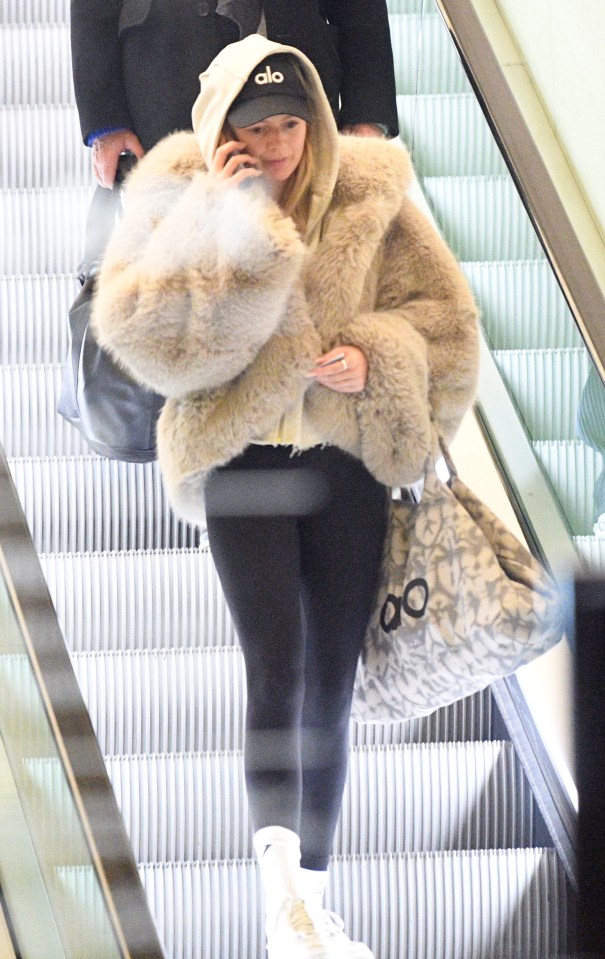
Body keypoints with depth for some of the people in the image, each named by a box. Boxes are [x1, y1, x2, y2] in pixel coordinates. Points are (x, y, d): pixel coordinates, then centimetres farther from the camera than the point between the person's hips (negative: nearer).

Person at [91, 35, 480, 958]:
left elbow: (443, 313, 9)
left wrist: (375, 359, -11)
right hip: (242, 462, -3)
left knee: (331, 685, 6)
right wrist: (223, 219, -18)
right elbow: (139, 329, -14)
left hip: (347, 462, 3)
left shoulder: (368, 197, 4)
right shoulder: (178, 202, -1)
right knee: (277, 668, -19)